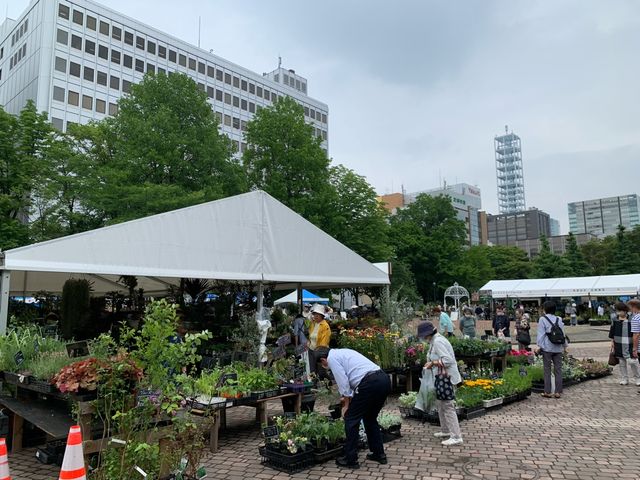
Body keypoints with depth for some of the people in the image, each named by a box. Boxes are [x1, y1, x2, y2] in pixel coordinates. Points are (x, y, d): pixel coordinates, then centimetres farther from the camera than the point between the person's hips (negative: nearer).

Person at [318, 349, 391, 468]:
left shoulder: (332, 357, 5)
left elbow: (343, 382, -1)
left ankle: (350, 459, 14)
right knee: (370, 418, 25)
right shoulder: (344, 352, 30)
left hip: (370, 383, -9)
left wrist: (346, 405, 8)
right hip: (384, 379, 9)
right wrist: (349, 397, 44)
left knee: (351, 419, 7)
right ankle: (379, 454, 31)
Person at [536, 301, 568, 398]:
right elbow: (563, 333, 11)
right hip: (558, 348, 4)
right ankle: (558, 392, 10)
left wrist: (539, 346, -4)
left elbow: (541, 334, -9)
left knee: (547, 370, 3)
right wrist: (565, 345, 21)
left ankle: (547, 392, 6)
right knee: (558, 370, 8)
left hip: (547, 348, -4)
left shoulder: (543, 319, -6)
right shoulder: (559, 320, 7)